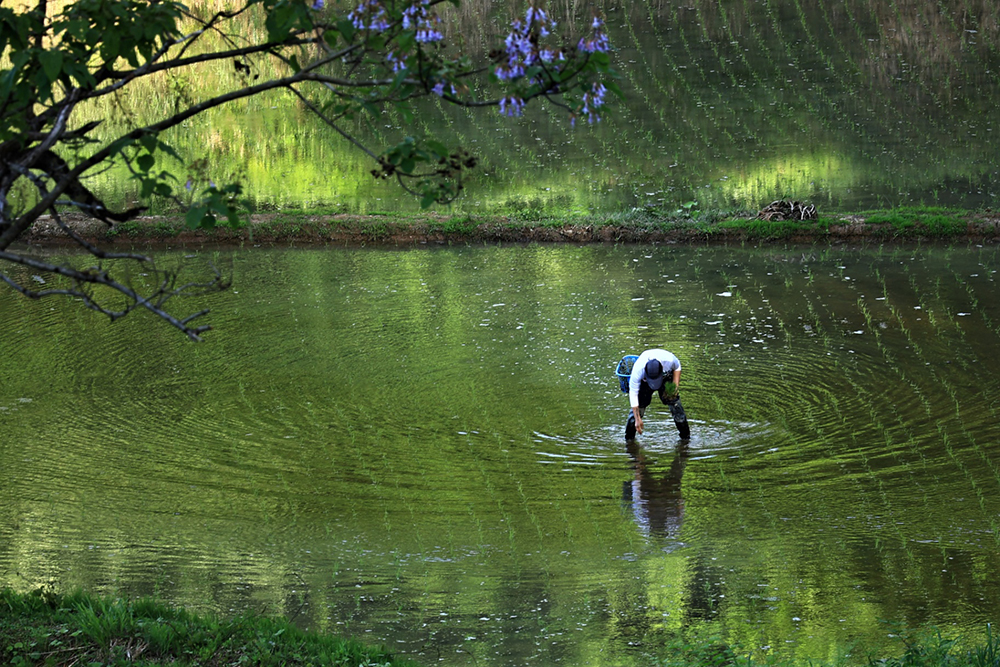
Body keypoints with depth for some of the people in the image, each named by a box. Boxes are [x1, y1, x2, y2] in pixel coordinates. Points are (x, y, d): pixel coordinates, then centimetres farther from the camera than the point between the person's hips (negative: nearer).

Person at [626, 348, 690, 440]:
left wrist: (676, 385, -19)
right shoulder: (638, 370, -40)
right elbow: (633, 394, -31)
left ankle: (685, 436, 5)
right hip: (644, 381, -1)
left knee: (675, 403, -9)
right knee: (639, 406, -11)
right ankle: (629, 437, 7)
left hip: (666, 377, 1)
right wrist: (637, 419, -30)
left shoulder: (669, 360, -38)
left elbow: (677, 367, -9)